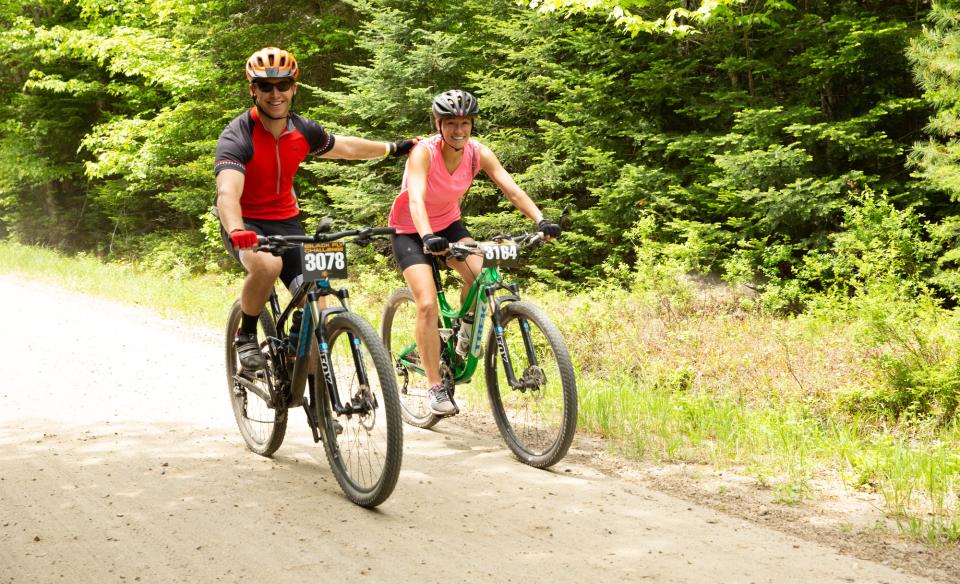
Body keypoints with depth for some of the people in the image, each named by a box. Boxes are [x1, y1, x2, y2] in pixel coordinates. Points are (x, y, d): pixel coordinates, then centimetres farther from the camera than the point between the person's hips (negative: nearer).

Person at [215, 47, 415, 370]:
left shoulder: (304, 130, -4)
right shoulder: (237, 136, -22)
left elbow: (343, 147, 18)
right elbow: (227, 193, -38)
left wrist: (392, 148, 29)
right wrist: (237, 231, -58)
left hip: (286, 221, 5)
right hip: (246, 224, -5)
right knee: (267, 265, -39)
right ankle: (246, 336, -12)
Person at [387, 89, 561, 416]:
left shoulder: (478, 153, -15)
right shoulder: (423, 152, -28)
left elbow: (512, 190, -22)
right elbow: (416, 199, -41)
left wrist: (541, 221, -37)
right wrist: (428, 237, -58)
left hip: (448, 224, 4)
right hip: (411, 231, -4)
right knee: (427, 304, -19)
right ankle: (435, 387, -11)